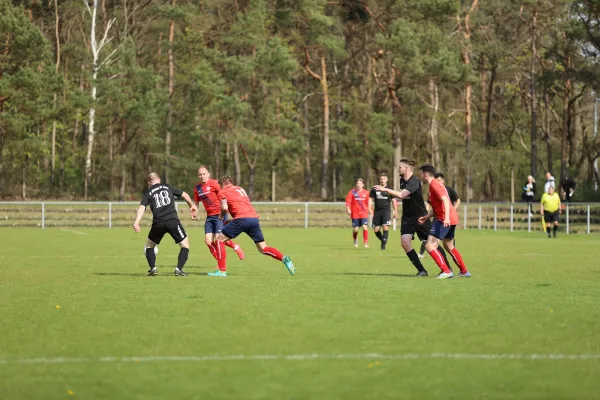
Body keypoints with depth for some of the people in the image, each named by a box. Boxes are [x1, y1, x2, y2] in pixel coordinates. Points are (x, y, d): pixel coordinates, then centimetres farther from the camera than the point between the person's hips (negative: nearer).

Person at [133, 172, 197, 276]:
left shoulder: (147, 193, 14)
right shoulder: (167, 187, 19)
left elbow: (142, 207, -3)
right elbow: (184, 195, 23)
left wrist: (136, 222, -14)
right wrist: (192, 206, 40)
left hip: (158, 223, 1)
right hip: (173, 221, 0)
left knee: (149, 245, 23)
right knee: (185, 245, 11)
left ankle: (153, 268, 8)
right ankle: (179, 269, -6)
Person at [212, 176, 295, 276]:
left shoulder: (222, 192, 11)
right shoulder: (240, 189, 31)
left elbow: (224, 208, -4)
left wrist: (221, 216, 16)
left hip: (242, 219, -6)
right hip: (254, 218, 6)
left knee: (219, 239, 6)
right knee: (263, 249, 9)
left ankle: (221, 271, -1)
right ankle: (284, 259, -14)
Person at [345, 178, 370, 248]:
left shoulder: (366, 193, 5)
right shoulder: (352, 192, 0)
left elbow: (368, 203, 13)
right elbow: (348, 202, -4)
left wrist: (369, 210, 13)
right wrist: (348, 209, -15)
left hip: (364, 213, 0)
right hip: (355, 213, 0)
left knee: (365, 227, -15)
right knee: (355, 229, 5)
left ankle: (366, 243, -8)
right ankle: (355, 241, 34)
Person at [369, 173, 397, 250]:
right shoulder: (375, 189, 6)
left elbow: (393, 200, 9)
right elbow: (370, 199, 7)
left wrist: (395, 211, 5)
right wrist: (370, 208, -7)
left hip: (386, 210, -2)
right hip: (377, 211, 2)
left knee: (385, 227, -16)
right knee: (376, 229, 1)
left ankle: (383, 244, -11)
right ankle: (383, 240, 26)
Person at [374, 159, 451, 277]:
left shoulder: (414, 182, -21)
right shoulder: (402, 180, 5)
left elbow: (402, 195, -33)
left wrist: (385, 189, -32)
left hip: (420, 217, -7)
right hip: (407, 217, 7)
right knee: (405, 242, -14)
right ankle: (421, 270, -6)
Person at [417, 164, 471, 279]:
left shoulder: (434, 185, -10)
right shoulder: (435, 184, 21)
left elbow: (445, 200, -23)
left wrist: (447, 217, -34)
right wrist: (426, 217, 17)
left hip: (445, 220, -11)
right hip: (453, 219, 11)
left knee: (430, 245, -12)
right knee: (449, 246, 25)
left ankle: (446, 271, -16)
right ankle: (464, 272, 32)